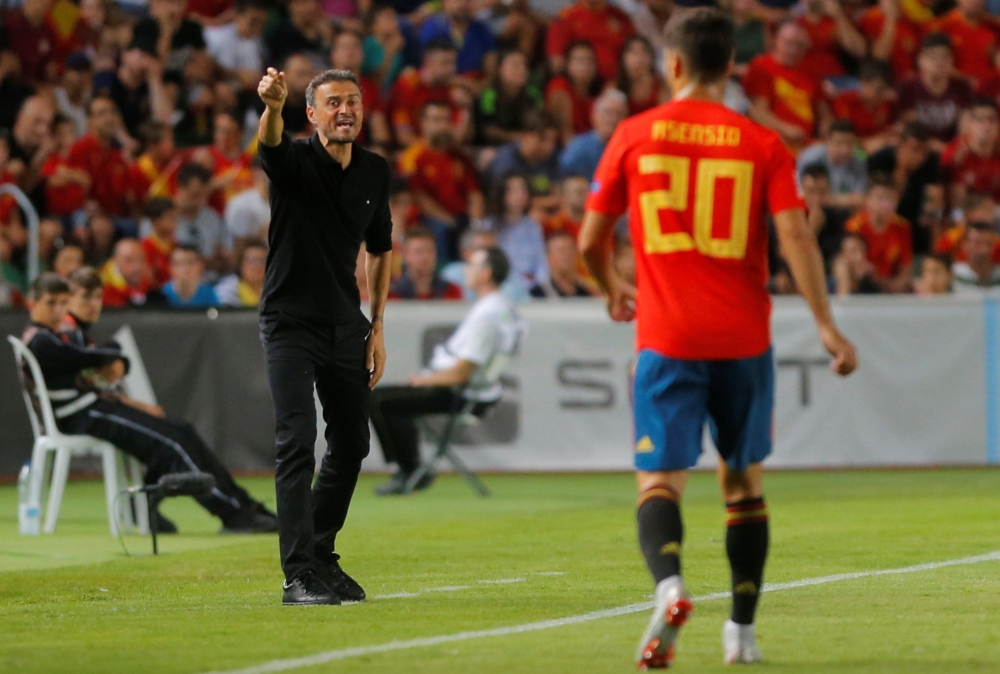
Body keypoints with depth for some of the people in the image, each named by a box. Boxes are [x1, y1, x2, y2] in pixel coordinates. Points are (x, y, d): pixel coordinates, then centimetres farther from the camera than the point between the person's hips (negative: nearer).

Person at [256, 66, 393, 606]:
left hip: (346, 326, 6)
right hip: (290, 321, -6)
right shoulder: (294, 161, -12)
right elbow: (270, 143, -37)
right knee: (297, 444, -14)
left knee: (351, 444, 13)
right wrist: (272, 106, -60)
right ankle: (298, 575, -15)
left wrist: (376, 328, 12)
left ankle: (322, 556, 28)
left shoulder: (374, 172, 4)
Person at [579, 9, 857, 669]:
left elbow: (591, 240, 5)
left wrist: (614, 287, 26)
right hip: (744, 337, 1)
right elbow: (795, 234, -10)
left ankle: (669, 587, -33)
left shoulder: (634, 136, 2)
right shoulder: (763, 144, 1)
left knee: (660, 481, -3)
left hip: (667, 338, -1)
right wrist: (826, 324, -9)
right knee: (744, 480, 17)